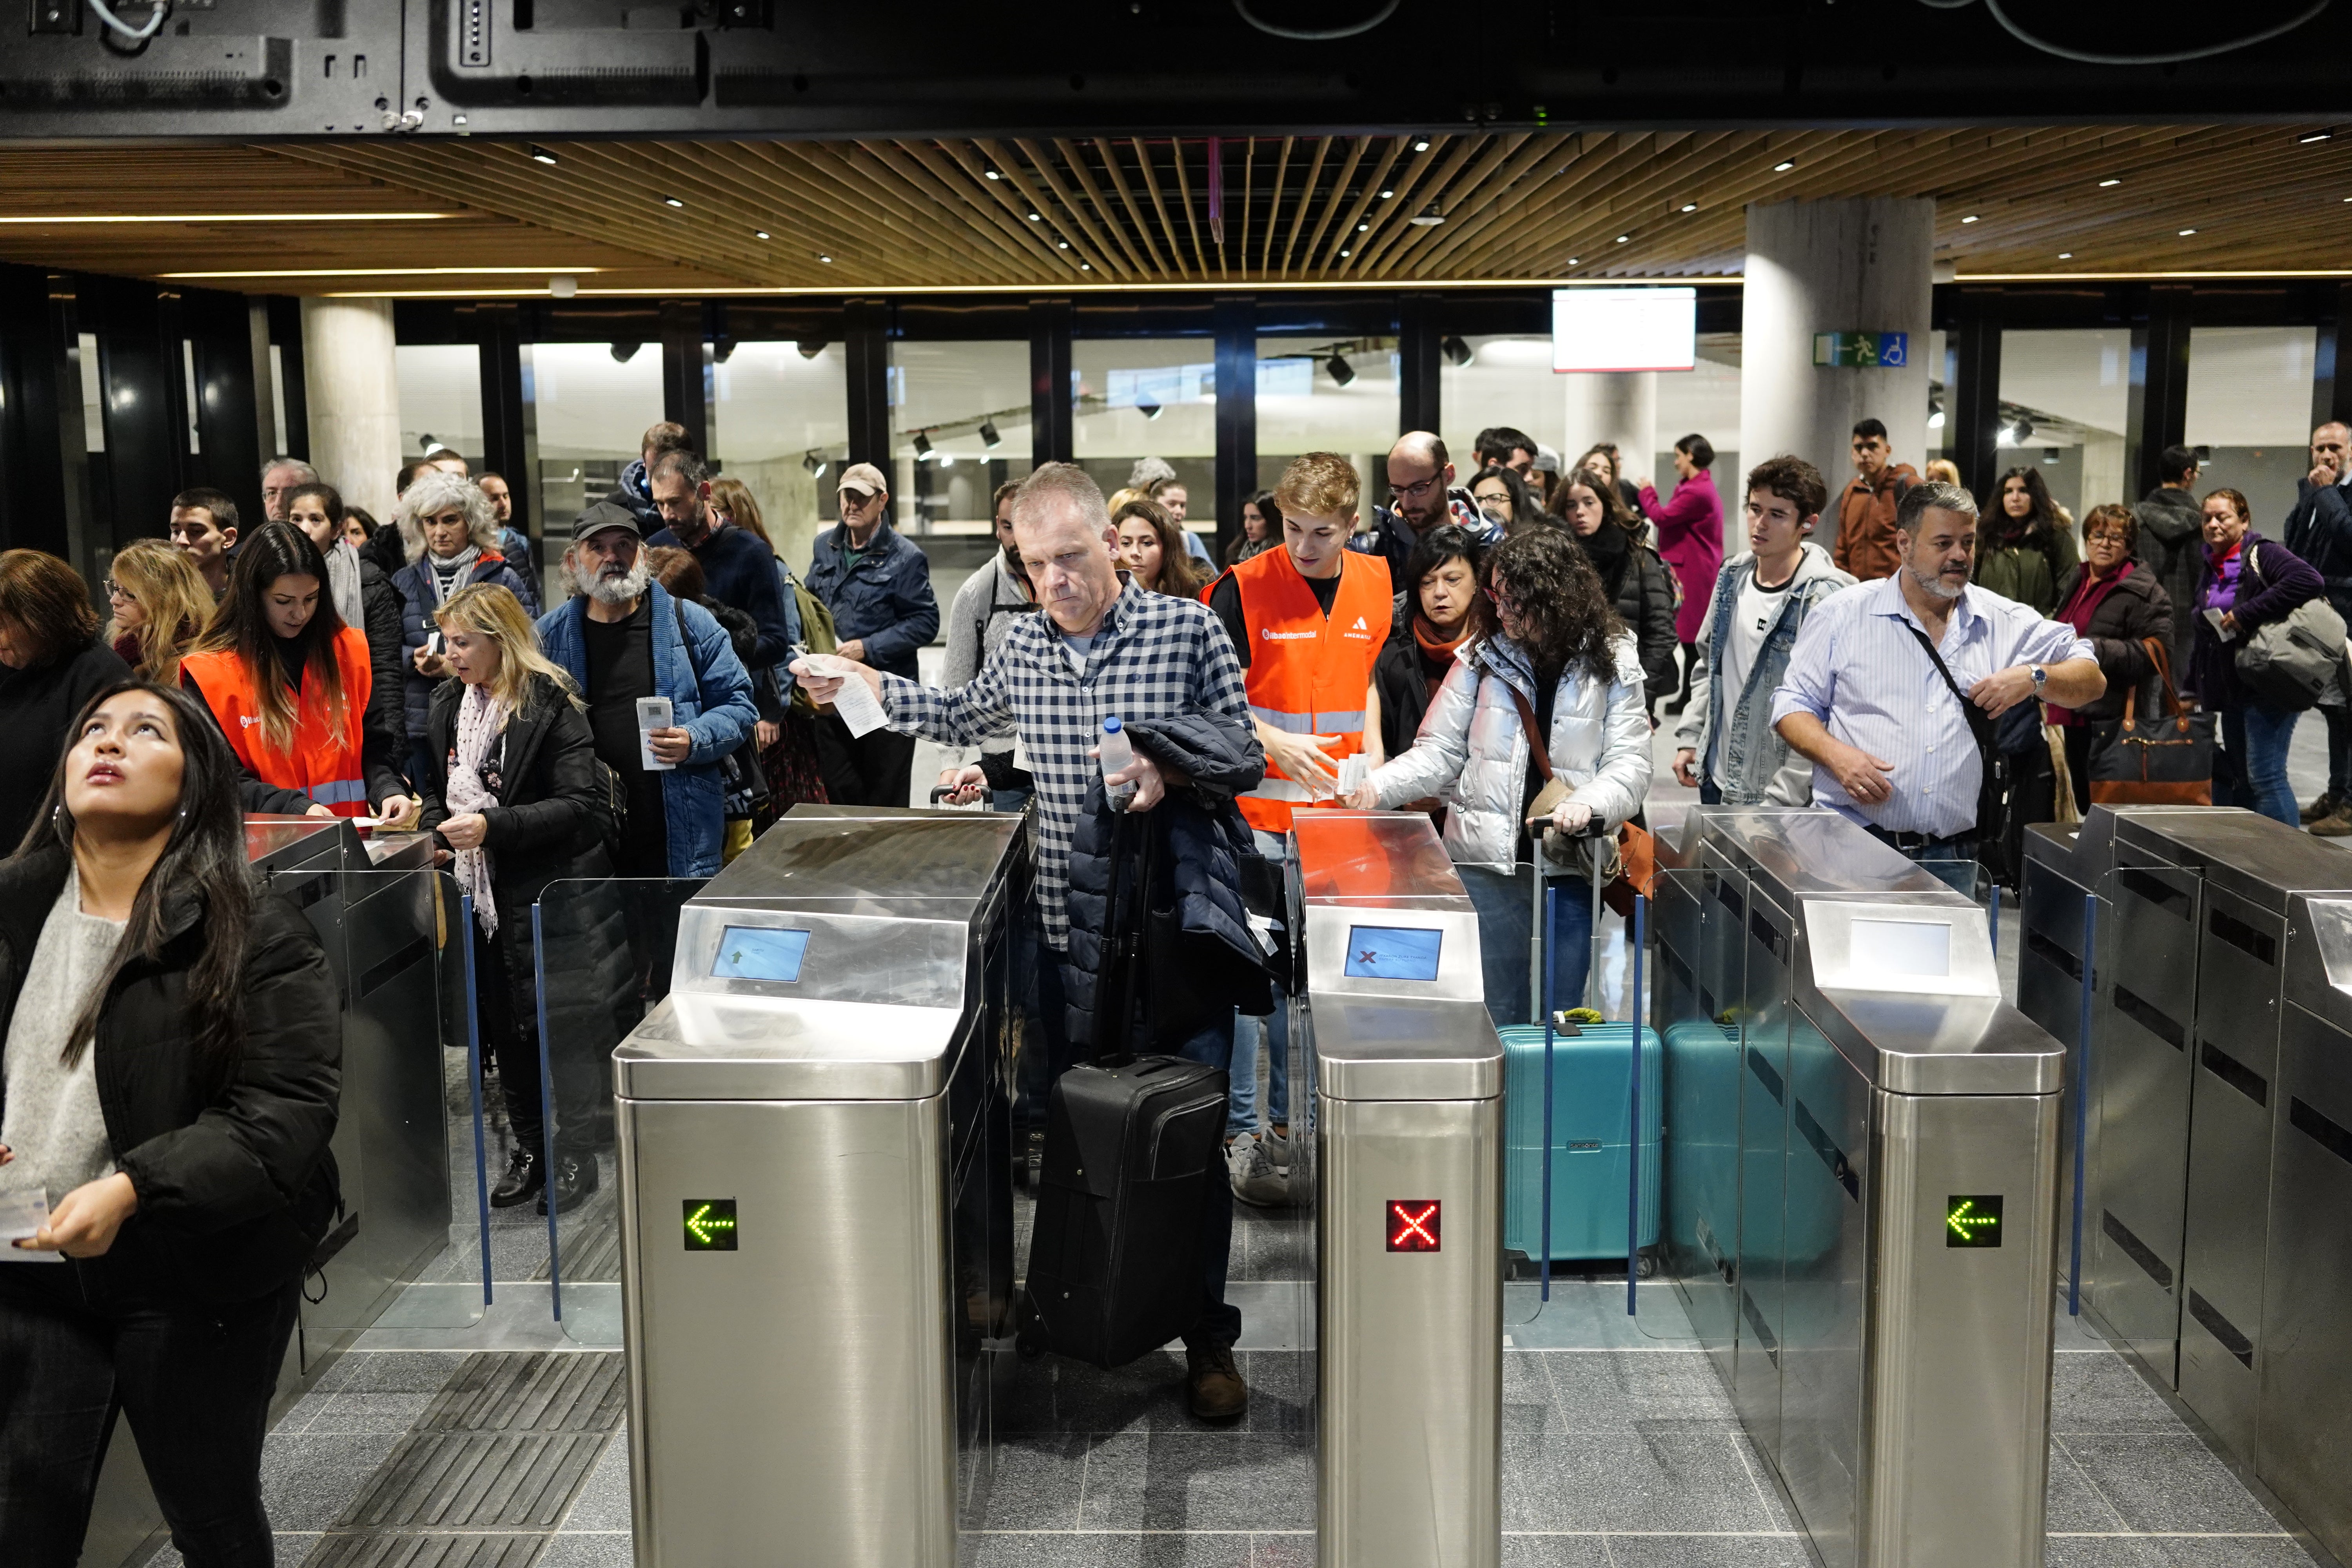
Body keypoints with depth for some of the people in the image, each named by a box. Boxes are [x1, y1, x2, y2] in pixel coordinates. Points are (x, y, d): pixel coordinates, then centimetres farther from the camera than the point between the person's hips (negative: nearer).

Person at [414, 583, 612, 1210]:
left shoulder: (551, 704, -13)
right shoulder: (447, 703, 9)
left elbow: (580, 804, -19)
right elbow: (434, 783, 23)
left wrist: (492, 826, -24)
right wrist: (436, 830, 3)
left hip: (546, 892, -6)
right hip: (481, 891, 6)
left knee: (554, 1021, 0)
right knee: (502, 1023, 12)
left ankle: (575, 1148, 16)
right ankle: (528, 1145, 26)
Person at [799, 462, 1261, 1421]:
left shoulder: (1188, 628, -5)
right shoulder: (1023, 644, 7)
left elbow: (1243, 752, -1)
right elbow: (966, 718, 27)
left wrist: (1169, 769, -19)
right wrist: (868, 687, 18)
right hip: (1067, 935, 4)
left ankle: (1208, 1338, 15)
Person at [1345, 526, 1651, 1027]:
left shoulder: (1612, 666, 1)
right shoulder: (1482, 660, 4)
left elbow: (1630, 765, -2)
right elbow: (1439, 752, 4)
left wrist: (1589, 804, -21)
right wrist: (1381, 785, -12)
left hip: (1570, 868, 0)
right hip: (1486, 864, 1)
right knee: (1492, 1020, 6)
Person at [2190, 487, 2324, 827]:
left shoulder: (2263, 554, -7)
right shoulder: (2212, 568, 19)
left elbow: (2309, 581, -26)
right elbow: (2204, 637, 26)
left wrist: (2246, 615, -23)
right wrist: (2194, 687, 22)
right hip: (2231, 690, 9)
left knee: (2265, 776, -12)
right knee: (2237, 777, 12)